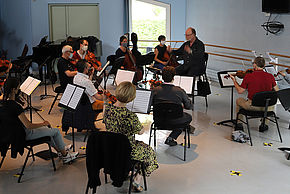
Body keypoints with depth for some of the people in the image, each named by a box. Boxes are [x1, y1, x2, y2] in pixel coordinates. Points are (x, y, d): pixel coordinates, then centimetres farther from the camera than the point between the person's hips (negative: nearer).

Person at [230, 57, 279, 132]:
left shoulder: (248, 76, -13)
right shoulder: (270, 76, -7)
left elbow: (240, 91, -2)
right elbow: (276, 91, 6)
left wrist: (234, 80, 13)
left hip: (252, 106, -2)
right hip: (266, 107, 2)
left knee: (238, 100, 30)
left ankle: (239, 124, 33)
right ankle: (264, 125, 35)